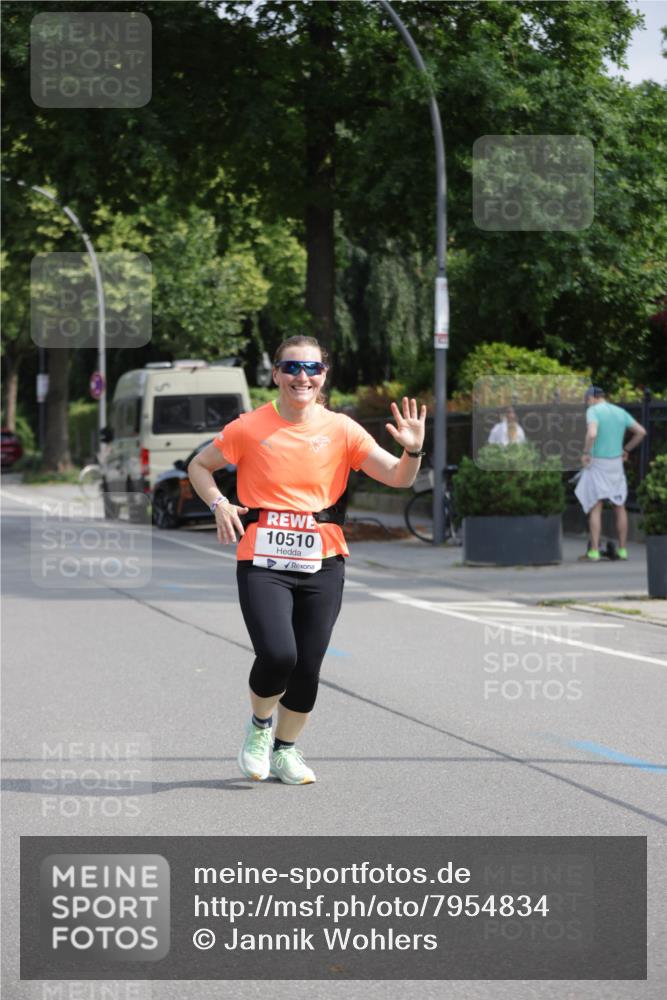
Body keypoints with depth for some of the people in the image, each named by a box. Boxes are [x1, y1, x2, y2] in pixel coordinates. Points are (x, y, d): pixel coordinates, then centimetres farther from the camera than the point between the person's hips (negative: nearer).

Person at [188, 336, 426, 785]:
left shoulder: (341, 430, 1)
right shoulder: (250, 428, -2)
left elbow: (397, 477, -2)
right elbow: (200, 466, 12)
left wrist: (413, 451, -23)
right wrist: (219, 503, -6)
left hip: (322, 564, 2)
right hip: (262, 562, -2)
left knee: (308, 665, 3)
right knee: (277, 656, -19)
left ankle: (285, 748, 28)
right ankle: (260, 725, 13)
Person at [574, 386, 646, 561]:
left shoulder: (593, 411, -12)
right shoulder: (621, 412, 6)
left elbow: (592, 434, -30)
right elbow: (641, 431, 8)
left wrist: (585, 453, -14)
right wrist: (626, 450, 17)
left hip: (597, 464, -5)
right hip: (616, 463, 5)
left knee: (595, 508, 0)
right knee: (619, 507, 15)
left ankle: (594, 551, -4)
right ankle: (622, 549, 16)